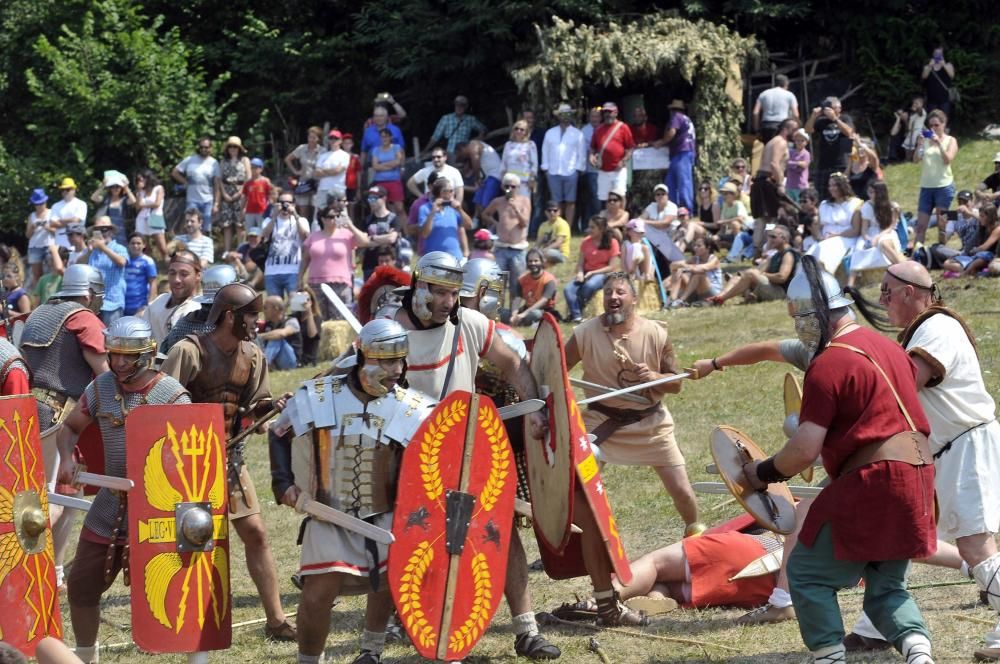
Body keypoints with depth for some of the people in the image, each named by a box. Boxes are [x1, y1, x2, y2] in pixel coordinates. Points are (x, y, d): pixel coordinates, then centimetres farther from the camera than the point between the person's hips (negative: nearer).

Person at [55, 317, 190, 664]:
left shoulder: (171, 395, -12)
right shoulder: (102, 387, 2)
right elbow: (70, 427, 15)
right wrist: (67, 458, -5)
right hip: (110, 505, 5)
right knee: (81, 584, 11)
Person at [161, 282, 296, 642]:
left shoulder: (252, 355, 5)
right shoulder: (189, 351, -17)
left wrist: (272, 405, -9)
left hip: (229, 457, 6)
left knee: (255, 533, 4)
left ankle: (276, 620, 11)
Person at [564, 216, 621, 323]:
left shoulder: (612, 243, -5)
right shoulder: (586, 242, 9)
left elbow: (613, 267, -9)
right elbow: (580, 263, 10)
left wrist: (592, 273, -15)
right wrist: (580, 273, -13)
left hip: (603, 274, -5)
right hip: (586, 274, 5)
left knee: (589, 286, -38)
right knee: (568, 289, -25)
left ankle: (573, 313, -21)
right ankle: (576, 316, -32)